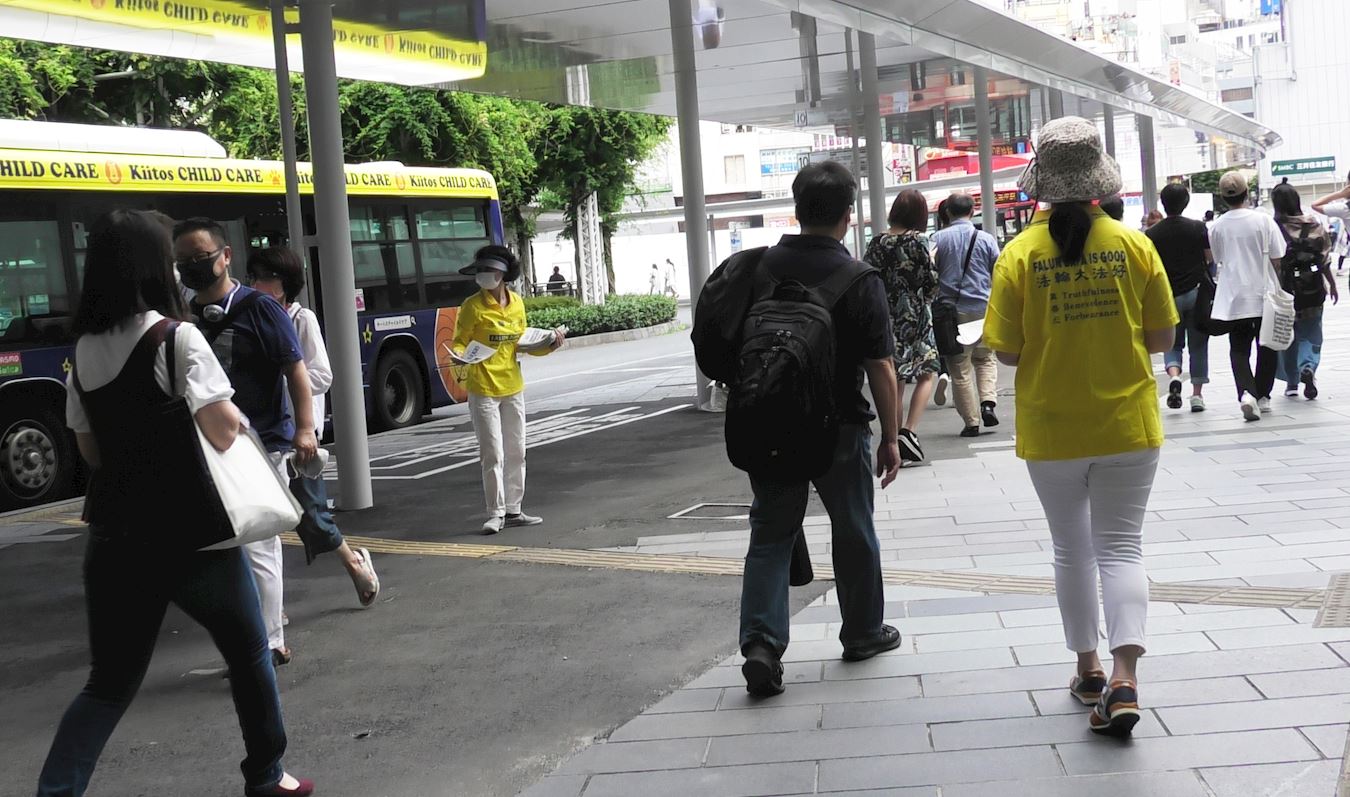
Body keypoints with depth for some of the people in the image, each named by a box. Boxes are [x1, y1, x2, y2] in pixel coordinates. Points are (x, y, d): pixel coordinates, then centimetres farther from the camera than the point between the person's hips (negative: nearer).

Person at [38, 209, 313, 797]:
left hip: (113, 534, 5)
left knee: (110, 681, 12)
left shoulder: (85, 350, 5)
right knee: (249, 651, 17)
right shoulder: (175, 337, -14)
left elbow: (92, 451, 12)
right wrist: (236, 418, 0)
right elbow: (221, 429, -21)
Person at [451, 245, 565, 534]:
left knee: (515, 452, 11)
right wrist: (460, 356, -27)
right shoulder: (473, 306, -9)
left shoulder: (517, 303, 5)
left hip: (513, 386, 5)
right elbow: (460, 342, -5)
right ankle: (496, 513, 4)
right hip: (483, 389, -5)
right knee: (493, 454, -5)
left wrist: (549, 345, 0)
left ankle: (513, 510, 20)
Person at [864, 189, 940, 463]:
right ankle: (909, 430, -9)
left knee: (895, 381, 11)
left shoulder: (877, 243, 2)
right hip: (915, 315, -4)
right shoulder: (917, 240, -9)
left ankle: (896, 442, 13)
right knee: (927, 373, 9)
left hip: (885, 317, 4)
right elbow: (931, 282, -9)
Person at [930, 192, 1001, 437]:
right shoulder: (986, 239, 1)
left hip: (952, 310, -1)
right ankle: (988, 403, -2)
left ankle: (971, 422, 5)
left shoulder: (937, 239, -1)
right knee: (985, 359, 19)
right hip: (983, 308, 1)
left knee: (960, 369, 5)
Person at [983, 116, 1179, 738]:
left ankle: (1089, 668, 26)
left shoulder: (1021, 254, -10)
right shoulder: (1134, 245, -7)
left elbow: (1007, 353, -9)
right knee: (1121, 546, 5)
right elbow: (1162, 339, -2)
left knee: (1072, 548, 16)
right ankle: (1123, 676, -9)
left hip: (1052, 430, 0)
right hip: (1127, 427, 0)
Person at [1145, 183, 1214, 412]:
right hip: (1196, 292, 0)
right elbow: (1211, 258, 1)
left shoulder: (1152, 234, -5)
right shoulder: (1198, 228, -6)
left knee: (1173, 343, 13)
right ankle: (1197, 394, 7)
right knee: (1198, 345, 8)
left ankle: (1174, 376, -14)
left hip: (1168, 296, 0)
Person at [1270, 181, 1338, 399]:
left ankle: (1292, 383, 19)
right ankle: (1309, 366, -13)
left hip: (1285, 290, -2)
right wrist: (1332, 284, 15)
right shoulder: (1314, 225, -3)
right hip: (1313, 290, 2)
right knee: (1311, 333, 13)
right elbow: (1324, 260, 3)